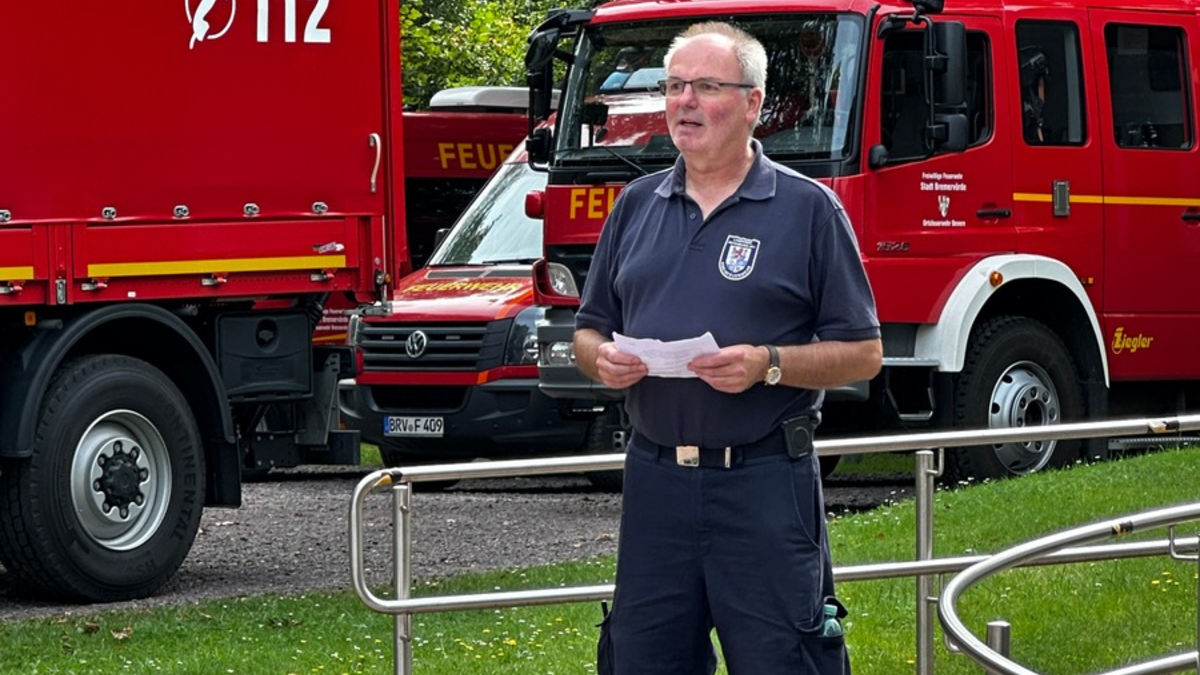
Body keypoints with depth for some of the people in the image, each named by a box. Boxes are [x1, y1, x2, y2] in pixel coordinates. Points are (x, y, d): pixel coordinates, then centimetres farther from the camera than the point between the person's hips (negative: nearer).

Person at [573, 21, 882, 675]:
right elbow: (589, 330, 19)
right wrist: (602, 359, -5)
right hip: (655, 478, 4)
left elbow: (863, 353, -2)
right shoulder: (637, 204, 13)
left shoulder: (808, 209, -1)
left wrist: (768, 365, -18)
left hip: (765, 481, -4)